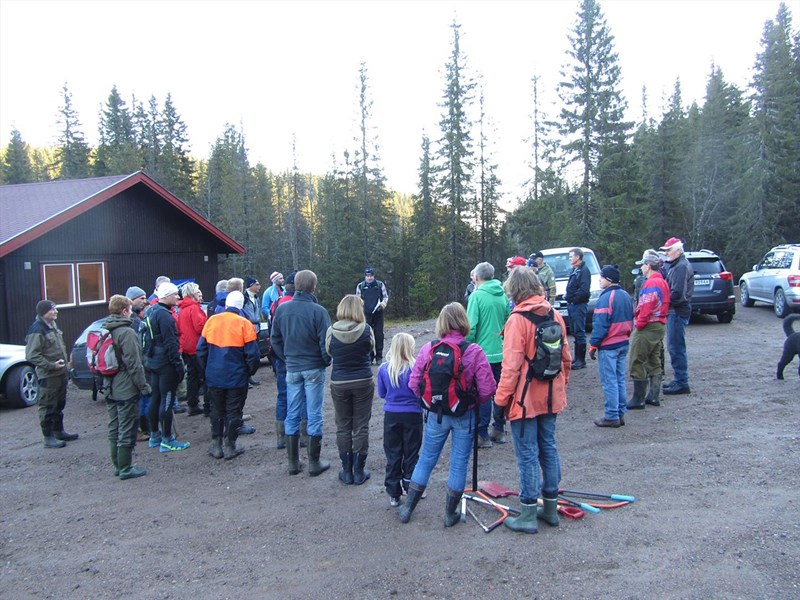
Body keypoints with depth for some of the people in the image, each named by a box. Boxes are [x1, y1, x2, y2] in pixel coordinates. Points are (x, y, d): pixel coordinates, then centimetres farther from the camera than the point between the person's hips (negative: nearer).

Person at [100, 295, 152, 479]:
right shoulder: (127, 333, -17)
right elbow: (134, 364, -19)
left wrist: (104, 384, 21)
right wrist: (144, 386, -13)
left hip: (110, 389, 9)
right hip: (126, 389, -9)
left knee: (114, 429, 15)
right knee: (127, 431, 0)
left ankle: (118, 465, 24)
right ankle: (125, 468, 6)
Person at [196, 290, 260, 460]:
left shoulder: (211, 321, -1)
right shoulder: (244, 324, -11)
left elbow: (201, 349, 6)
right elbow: (252, 354, -10)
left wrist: (207, 369, 18)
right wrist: (251, 371, 6)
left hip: (214, 376, 3)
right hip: (237, 377, -3)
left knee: (217, 410, 16)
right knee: (233, 412, 8)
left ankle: (216, 445, 21)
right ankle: (229, 447, 12)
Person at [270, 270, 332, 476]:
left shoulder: (282, 309, -2)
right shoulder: (318, 311, -16)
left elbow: (275, 339, 5)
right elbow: (325, 341, -14)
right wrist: (326, 362, 3)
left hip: (292, 368, 4)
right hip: (314, 369, -4)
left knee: (292, 415, 12)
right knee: (314, 415, 5)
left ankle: (293, 462, 20)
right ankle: (314, 463, 13)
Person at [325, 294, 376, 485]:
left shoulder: (332, 331, -10)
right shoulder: (366, 330, -12)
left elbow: (328, 352, 3)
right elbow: (371, 350, 3)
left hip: (339, 383, 1)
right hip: (363, 382, -1)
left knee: (343, 427, 13)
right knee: (361, 427, 9)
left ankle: (347, 471, 19)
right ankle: (359, 471, 16)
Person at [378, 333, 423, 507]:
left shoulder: (384, 369, -5)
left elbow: (381, 393, 6)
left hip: (391, 416, 2)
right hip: (412, 415, -2)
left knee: (393, 455, 11)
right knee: (411, 454, 13)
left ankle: (394, 495, 16)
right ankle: (410, 490, 21)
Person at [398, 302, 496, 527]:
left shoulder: (428, 349, -9)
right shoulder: (474, 351, -15)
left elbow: (414, 384, -5)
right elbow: (487, 389, -15)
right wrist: (474, 402, 5)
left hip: (436, 415, 2)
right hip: (464, 416, -2)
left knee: (426, 460, 17)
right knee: (459, 464, 14)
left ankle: (407, 508, 28)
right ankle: (450, 513, 26)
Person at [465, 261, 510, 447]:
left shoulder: (477, 296, -13)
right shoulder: (503, 295, 4)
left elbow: (471, 327, -16)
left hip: (483, 353, -6)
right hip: (501, 352, 6)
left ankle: (482, 435, 7)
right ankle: (499, 430, 25)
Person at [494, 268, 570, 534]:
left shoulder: (518, 320, -17)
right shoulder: (555, 315, 4)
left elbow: (512, 365, -20)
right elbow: (565, 357, 11)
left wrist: (502, 397, -11)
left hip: (525, 399, -7)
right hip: (550, 397, 7)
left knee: (527, 454, 2)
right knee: (548, 448, 16)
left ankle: (529, 514, 10)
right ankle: (551, 507, 27)